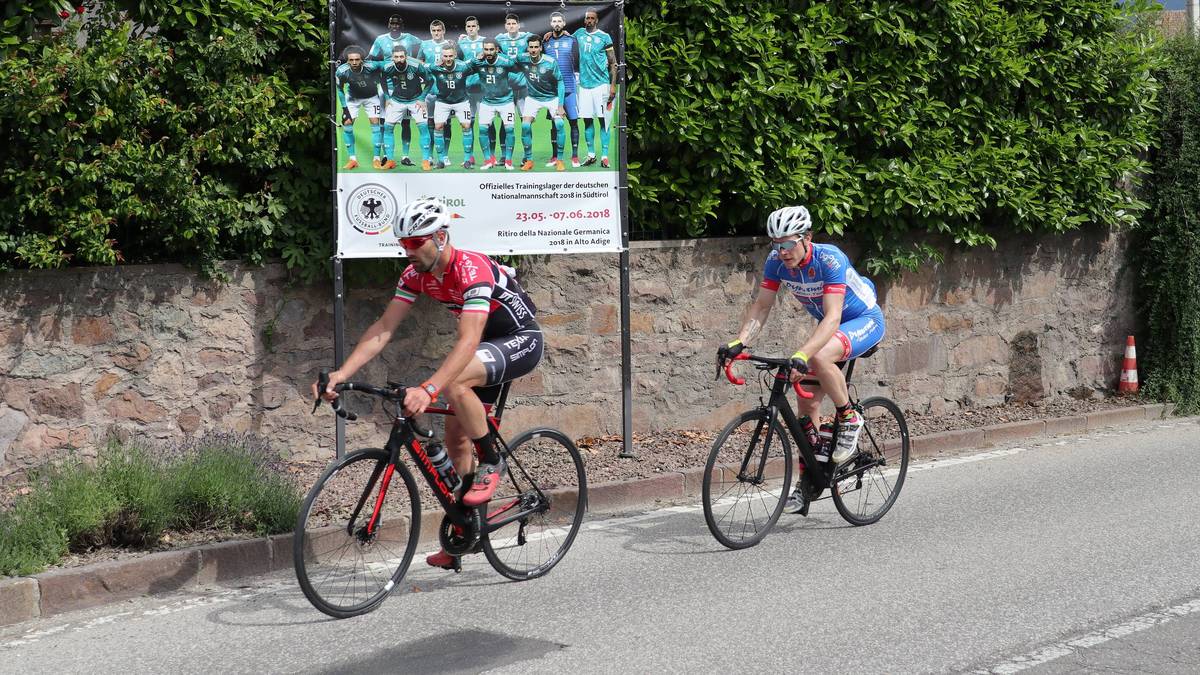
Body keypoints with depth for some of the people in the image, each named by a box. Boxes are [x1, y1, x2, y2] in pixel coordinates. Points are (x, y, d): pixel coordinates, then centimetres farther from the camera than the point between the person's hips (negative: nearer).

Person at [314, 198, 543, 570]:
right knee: (455, 434, 4)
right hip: (489, 344, 8)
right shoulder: (416, 274, -8)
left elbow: (468, 341, -42)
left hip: (521, 340, -8)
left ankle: (491, 463, -13)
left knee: (453, 383, -34)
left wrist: (427, 390, -54)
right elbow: (383, 329, -11)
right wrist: (340, 374, -23)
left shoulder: (472, 270, -32)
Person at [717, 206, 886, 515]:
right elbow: (761, 306, -11)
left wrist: (801, 355, -51)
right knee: (807, 400, -1)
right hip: (830, 325, 7)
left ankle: (849, 420, -12)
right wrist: (738, 343, -27)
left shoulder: (830, 259, -32)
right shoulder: (777, 260, -15)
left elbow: (832, 317, -40)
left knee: (819, 358, -36)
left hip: (866, 320, -7)